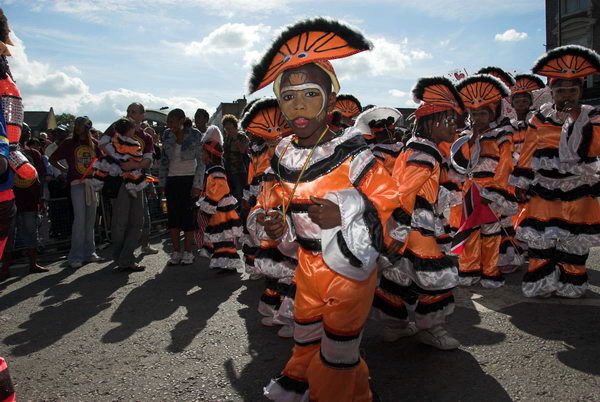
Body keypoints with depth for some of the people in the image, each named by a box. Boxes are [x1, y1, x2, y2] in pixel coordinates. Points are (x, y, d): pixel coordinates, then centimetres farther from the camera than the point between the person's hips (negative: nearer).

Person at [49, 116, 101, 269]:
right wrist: (65, 170, 2)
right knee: (80, 219, -9)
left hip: (93, 183, 4)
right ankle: (76, 256, -4)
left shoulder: (94, 143, 9)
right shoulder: (69, 143, 2)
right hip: (77, 183, -3)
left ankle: (89, 252, 18)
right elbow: (53, 159, 8)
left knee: (91, 219, 8)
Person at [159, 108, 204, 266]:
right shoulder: (167, 135, 5)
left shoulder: (194, 135, -5)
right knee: (173, 216, 2)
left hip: (189, 179, -4)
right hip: (172, 179, 4)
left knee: (188, 216, -2)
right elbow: (164, 160, 12)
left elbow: (201, 161, -5)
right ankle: (176, 252, 10)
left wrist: (197, 184, -11)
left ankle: (187, 252, 7)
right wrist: (162, 182, 7)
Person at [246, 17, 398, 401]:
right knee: (305, 333, 25)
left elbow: (389, 201, -15)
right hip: (308, 263, 6)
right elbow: (273, 203, 10)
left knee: (338, 348, 8)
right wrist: (274, 226, -11)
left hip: (350, 266, -5)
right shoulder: (283, 157, -2)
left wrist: (345, 215, -27)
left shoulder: (352, 155, -19)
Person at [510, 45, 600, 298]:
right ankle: (540, 284, 16)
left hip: (577, 194, -1)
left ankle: (570, 286, 25)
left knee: (573, 243, 8)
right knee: (539, 241, 2)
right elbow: (527, 152, 4)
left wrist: (577, 118, -23)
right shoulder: (540, 117, 1)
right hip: (543, 192, 1)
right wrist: (521, 184, 2)